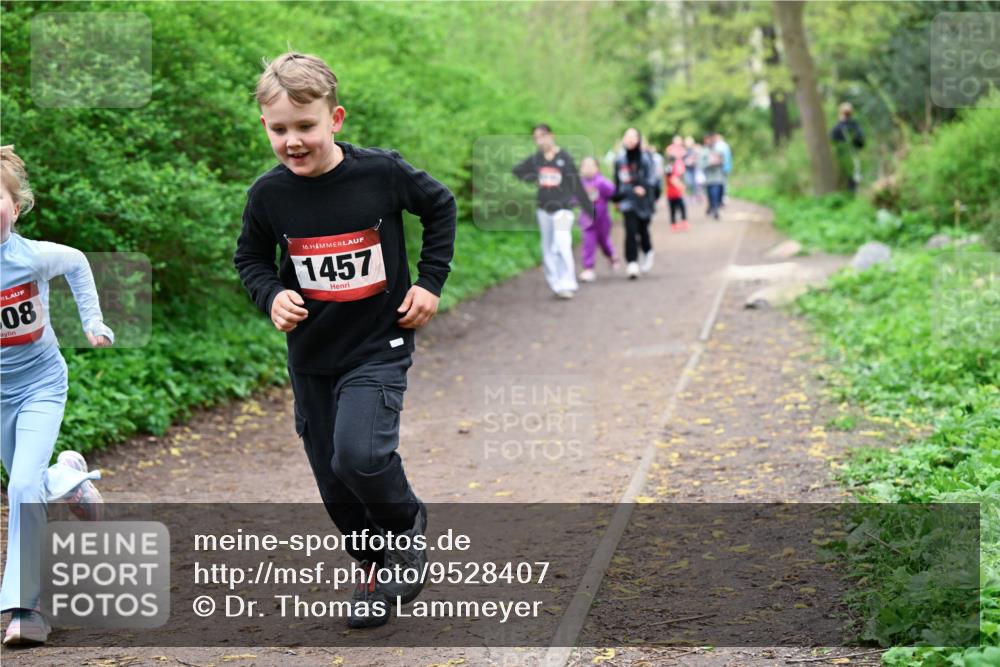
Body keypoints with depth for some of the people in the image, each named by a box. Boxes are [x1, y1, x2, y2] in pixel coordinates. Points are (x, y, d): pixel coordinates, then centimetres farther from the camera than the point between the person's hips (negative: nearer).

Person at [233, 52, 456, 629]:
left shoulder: (382, 172, -15)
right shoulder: (269, 194, -9)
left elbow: (440, 206, 4)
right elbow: (250, 256, 9)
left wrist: (430, 282, -1)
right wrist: (272, 295, -11)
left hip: (379, 347, -3)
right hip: (311, 356, 3)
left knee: (360, 454, -23)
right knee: (335, 483, 9)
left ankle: (408, 524, 8)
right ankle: (375, 565, 34)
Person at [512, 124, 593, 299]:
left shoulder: (565, 158, -6)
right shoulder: (535, 159, 5)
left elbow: (577, 186, -4)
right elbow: (516, 170, 18)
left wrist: (589, 210, -3)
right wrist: (532, 179, 1)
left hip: (562, 208, -5)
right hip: (544, 209, 5)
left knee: (562, 245, -17)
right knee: (548, 249, 8)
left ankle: (567, 285, -16)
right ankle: (556, 284, 16)